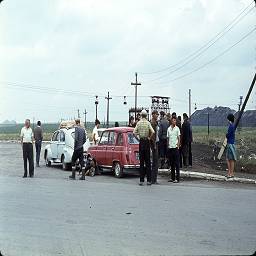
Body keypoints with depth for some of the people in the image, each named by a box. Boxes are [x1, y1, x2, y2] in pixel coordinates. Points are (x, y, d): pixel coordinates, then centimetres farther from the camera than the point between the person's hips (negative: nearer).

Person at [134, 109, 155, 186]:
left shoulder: (138, 123, 1)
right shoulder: (148, 123, -4)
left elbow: (134, 132, -6)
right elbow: (153, 132, -15)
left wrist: (139, 136, 5)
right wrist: (150, 138, -1)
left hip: (141, 142, 1)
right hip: (147, 142, -1)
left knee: (141, 161, 5)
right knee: (147, 161, 3)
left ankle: (141, 180, 4)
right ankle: (148, 180, 2)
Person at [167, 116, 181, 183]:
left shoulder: (177, 128, -1)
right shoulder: (168, 129, 10)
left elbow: (179, 138, -1)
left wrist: (178, 145, -9)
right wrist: (168, 145, 10)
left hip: (175, 147, -5)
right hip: (170, 147, 5)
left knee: (176, 163, -3)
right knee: (171, 163, 10)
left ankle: (177, 178, -1)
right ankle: (172, 177, 17)